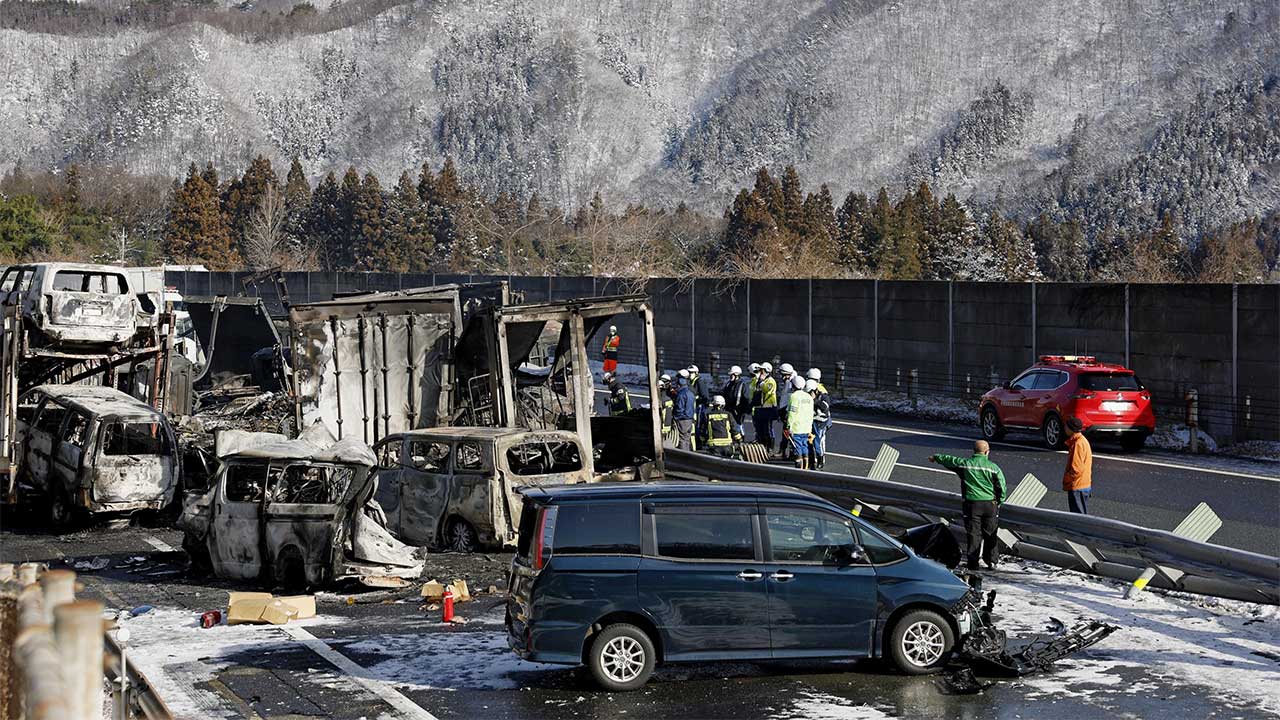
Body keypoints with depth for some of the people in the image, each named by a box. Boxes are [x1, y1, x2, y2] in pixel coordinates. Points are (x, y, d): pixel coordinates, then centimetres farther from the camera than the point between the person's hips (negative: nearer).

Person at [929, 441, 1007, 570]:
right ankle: (992, 561, 14)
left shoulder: (965, 464, -2)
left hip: (972, 504, 0)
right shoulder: (993, 467, -3)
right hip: (990, 505, 0)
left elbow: (949, 460, 17)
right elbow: (1002, 487, -3)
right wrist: (998, 503, 12)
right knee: (990, 534, 11)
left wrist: (936, 458, 36)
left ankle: (973, 563, 2)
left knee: (973, 534, 4)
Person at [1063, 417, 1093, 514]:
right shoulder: (1082, 440, 11)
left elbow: (1076, 469, -23)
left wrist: (1066, 480, -10)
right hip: (1084, 485, 10)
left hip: (1077, 487, -10)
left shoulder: (1078, 444, -20)